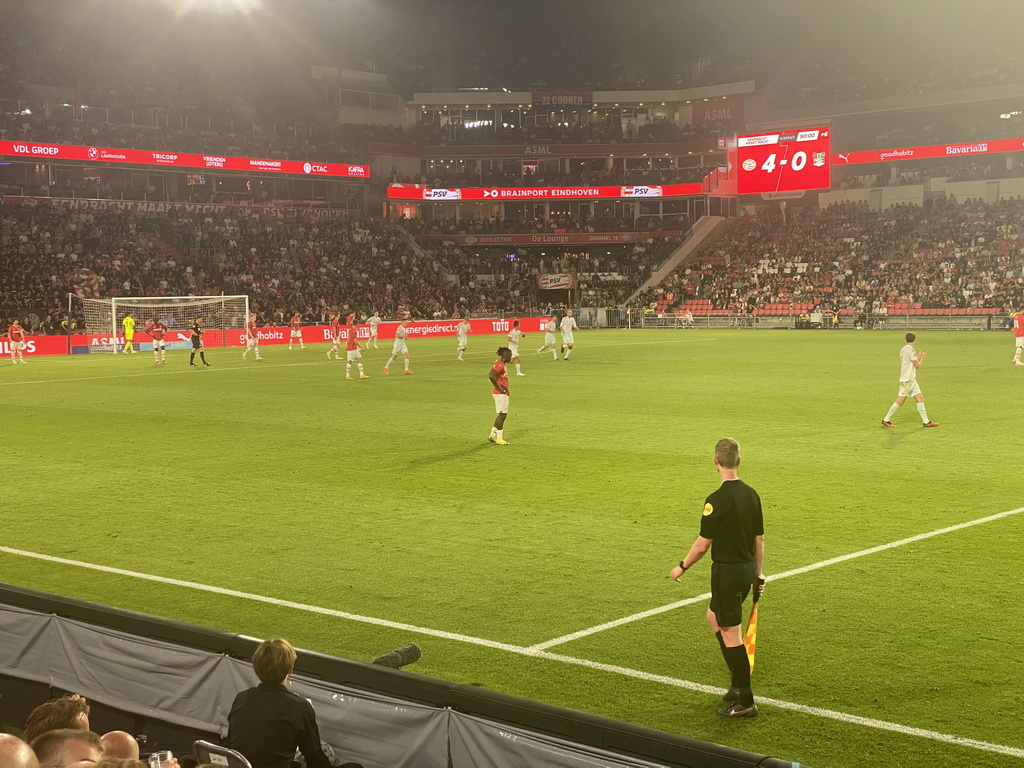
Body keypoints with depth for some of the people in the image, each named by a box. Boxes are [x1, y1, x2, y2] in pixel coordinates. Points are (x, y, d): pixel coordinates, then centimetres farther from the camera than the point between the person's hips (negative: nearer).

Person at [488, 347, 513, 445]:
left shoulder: (501, 364, 12)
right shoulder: (500, 365, -18)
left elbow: (491, 374, 24)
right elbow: (492, 376, -30)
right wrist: (499, 388, -21)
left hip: (504, 393, 10)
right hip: (500, 393, -10)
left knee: (502, 414, 16)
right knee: (502, 414, -4)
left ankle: (493, 435, 22)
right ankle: (499, 439, 2)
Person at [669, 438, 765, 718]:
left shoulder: (717, 500, -20)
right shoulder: (751, 494, 2)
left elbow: (703, 544, -15)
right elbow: (759, 539, 9)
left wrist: (682, 567, 0)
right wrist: (758, 573, 20)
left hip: (727, 571, -8)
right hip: (747, 568, 8)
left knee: (730, 633, 0)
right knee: (714, 616, 25)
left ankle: (745, 702, 6)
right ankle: (737, 682, 27)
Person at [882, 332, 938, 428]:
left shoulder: (903, 349, 13)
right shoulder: (910, 350, -14)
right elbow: (917, 365, -11)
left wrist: (918, 358, 19)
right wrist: (921, 359, 7)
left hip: (911, 380, 10)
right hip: (907, 380, -10)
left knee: (920, 399, 6)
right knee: (900, 401, -7)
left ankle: (926, 421, 5)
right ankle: (886, 420, -1)